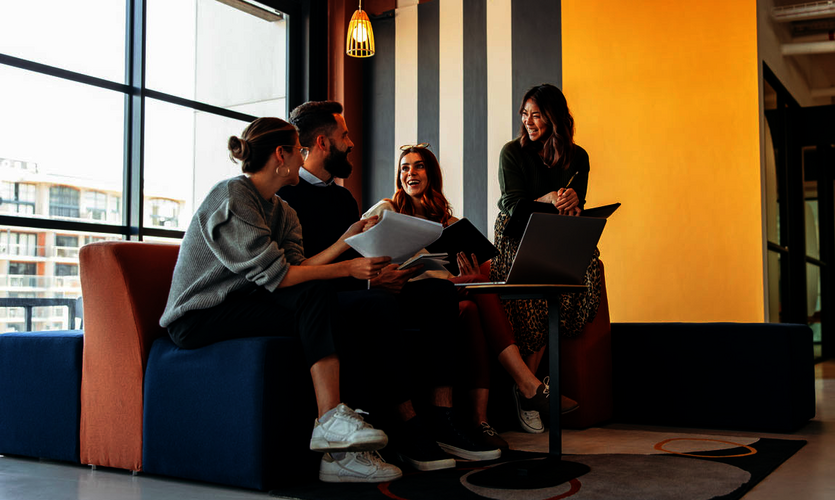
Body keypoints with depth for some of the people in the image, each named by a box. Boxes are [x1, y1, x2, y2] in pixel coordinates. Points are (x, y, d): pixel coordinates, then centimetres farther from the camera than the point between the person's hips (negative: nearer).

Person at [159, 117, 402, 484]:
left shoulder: (281, 211, 15)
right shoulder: (231, 197, -14)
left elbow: (297, 268, -1)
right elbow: (275, 274, -21)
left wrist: (346, 240, -2)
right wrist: (347, 269, -20)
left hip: (237, 308, 8)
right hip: (196, 319, -8)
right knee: (316, 296, -23)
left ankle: (341, 453, -22)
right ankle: (331, 420, -23)